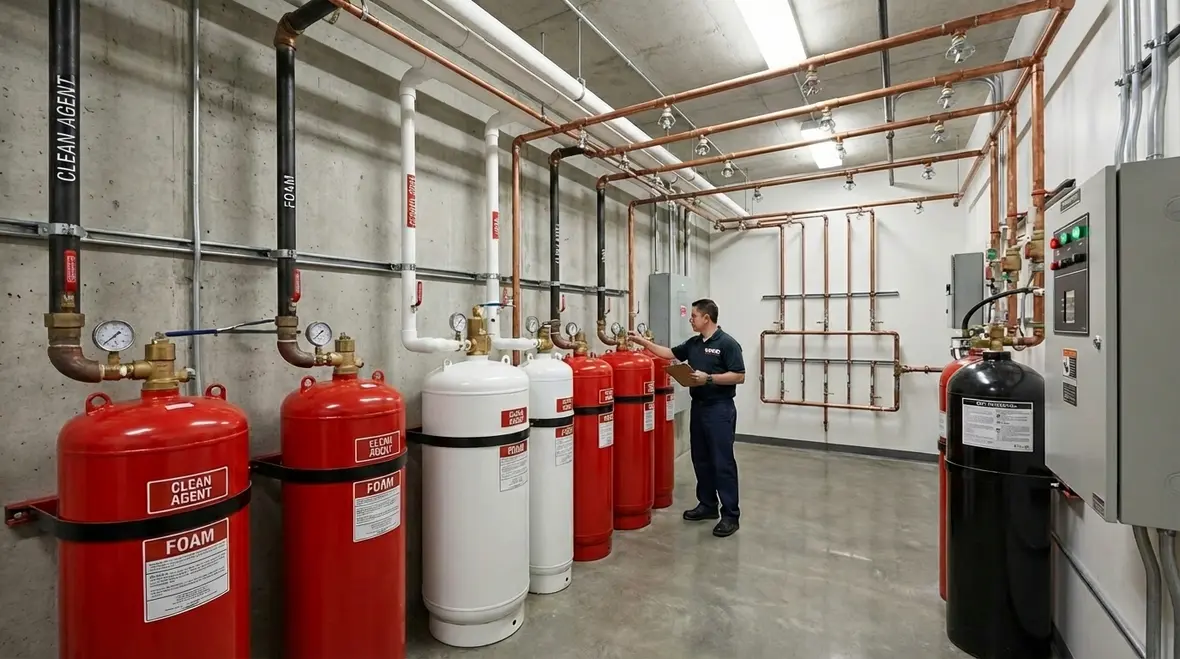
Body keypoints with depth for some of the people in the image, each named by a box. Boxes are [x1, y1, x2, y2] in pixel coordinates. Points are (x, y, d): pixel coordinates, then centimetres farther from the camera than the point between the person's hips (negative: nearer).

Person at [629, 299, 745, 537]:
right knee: (701, 460, 14)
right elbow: (670, 353, 18)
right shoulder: (693, 343, 11)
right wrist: (643, 342, 13)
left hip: (720, 409, -8)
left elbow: (739, 376, -15)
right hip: (698, 407, 8)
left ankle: (731, 515, 6)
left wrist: (709, 378, -20)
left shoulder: (727, 343, -12)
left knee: (723, 462, -3)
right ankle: (707, 505, 26)